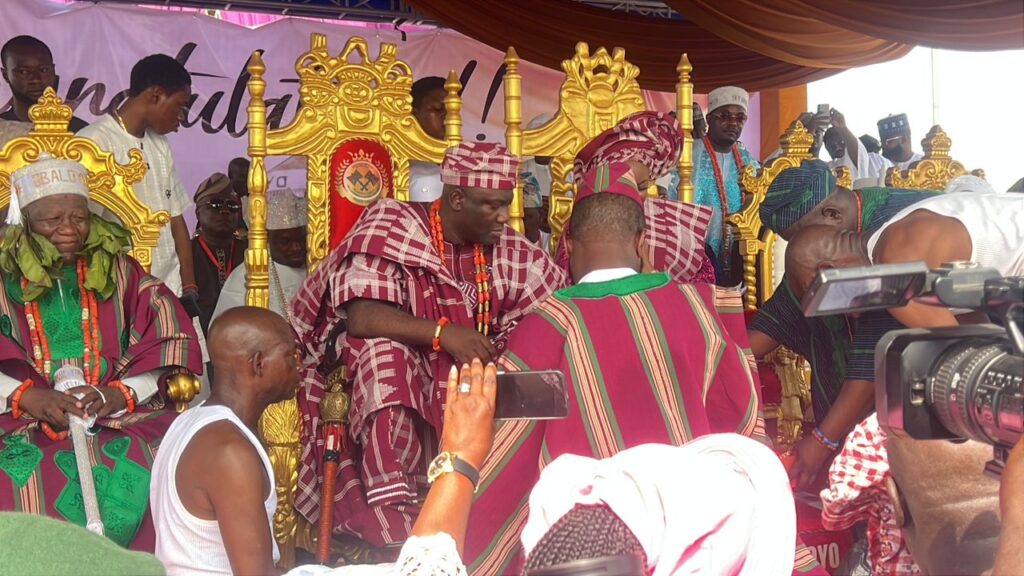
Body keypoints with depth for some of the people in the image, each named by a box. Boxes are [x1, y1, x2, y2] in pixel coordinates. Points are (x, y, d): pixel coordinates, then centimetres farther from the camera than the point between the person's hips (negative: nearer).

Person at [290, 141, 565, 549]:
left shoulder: (504, 248, 0)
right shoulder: (393, 228, -15)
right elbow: (361, 317, -26)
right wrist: (443, 333, -37)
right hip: (387, 380, -4)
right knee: (386, 350, -34)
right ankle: (393, 519, -34)